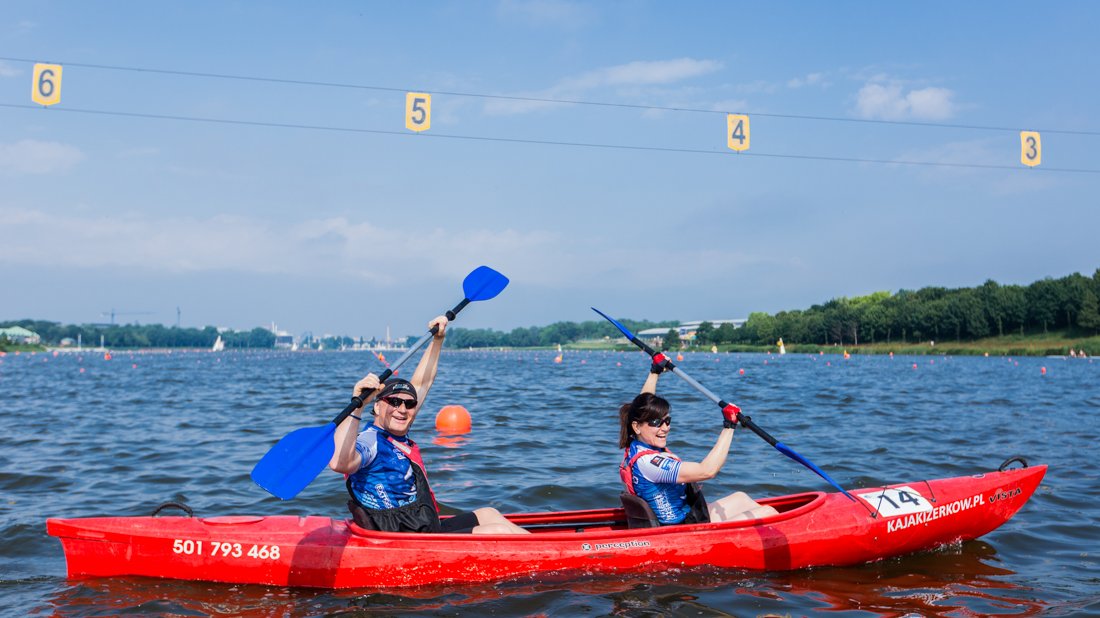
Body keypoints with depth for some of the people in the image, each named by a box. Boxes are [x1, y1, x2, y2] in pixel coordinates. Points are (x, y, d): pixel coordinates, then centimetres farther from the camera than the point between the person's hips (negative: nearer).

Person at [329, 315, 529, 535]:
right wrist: (357, 407, -42)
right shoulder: (368, 441, -15)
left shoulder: (399, 436, 12)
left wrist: (437, 339, 23)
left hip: (431, 529, 11)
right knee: (498, 530, -15)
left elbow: (421, 384, 22)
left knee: (488, 514, 21)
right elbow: (339, 462, -40)